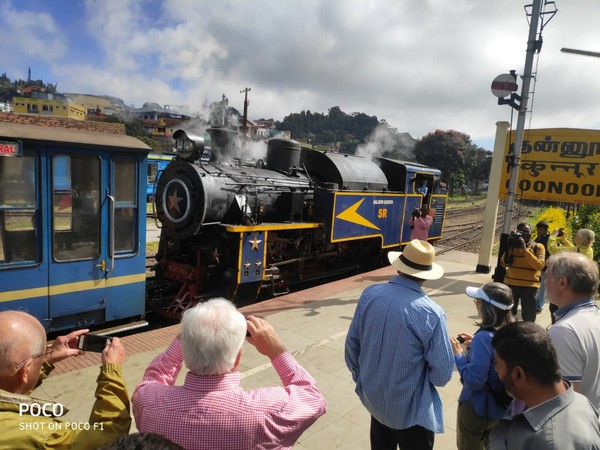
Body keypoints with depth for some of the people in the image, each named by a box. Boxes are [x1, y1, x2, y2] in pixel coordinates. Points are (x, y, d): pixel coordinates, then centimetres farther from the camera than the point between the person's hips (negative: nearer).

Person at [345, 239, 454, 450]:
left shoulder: (369, 294, -15)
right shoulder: (431, 313, -27)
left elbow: (352, 344, -3)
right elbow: (442, 375, -17)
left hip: (374, 398, 4)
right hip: (410, 410, -4)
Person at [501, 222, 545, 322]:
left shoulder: (537, 247, -2)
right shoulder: (512, 245, 5)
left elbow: (540, 265, -17)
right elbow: (504, 263, -4)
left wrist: (525, 249, -21)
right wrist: (508, 247, -13)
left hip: (529, 286, -2)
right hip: (511, 284, 3)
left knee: (528, 318, 3)